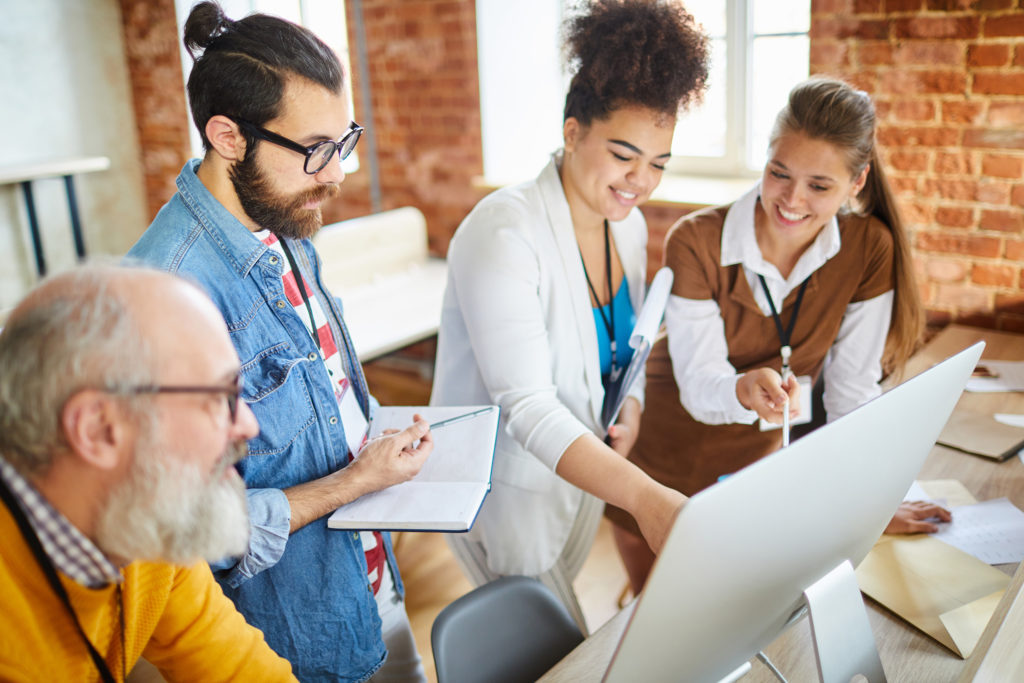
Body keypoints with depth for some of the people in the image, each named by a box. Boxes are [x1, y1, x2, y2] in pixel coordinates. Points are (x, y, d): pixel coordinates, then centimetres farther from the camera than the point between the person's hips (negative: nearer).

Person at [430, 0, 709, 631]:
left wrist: (631, 410, -9)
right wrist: (643, 496, -46)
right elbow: (526, 406, -35)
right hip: (504, 478, -7)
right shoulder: (503, 233, -27)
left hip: (585, 470, 7)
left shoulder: (628, 225, -2)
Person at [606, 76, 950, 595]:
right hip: (661, 476, -2)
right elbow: (698, 384, -23)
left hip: (756, 471, 2)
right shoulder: (696, 242, -20)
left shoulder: (869, 250, -12)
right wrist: (744, 391, -44)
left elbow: (853, 392, -6)